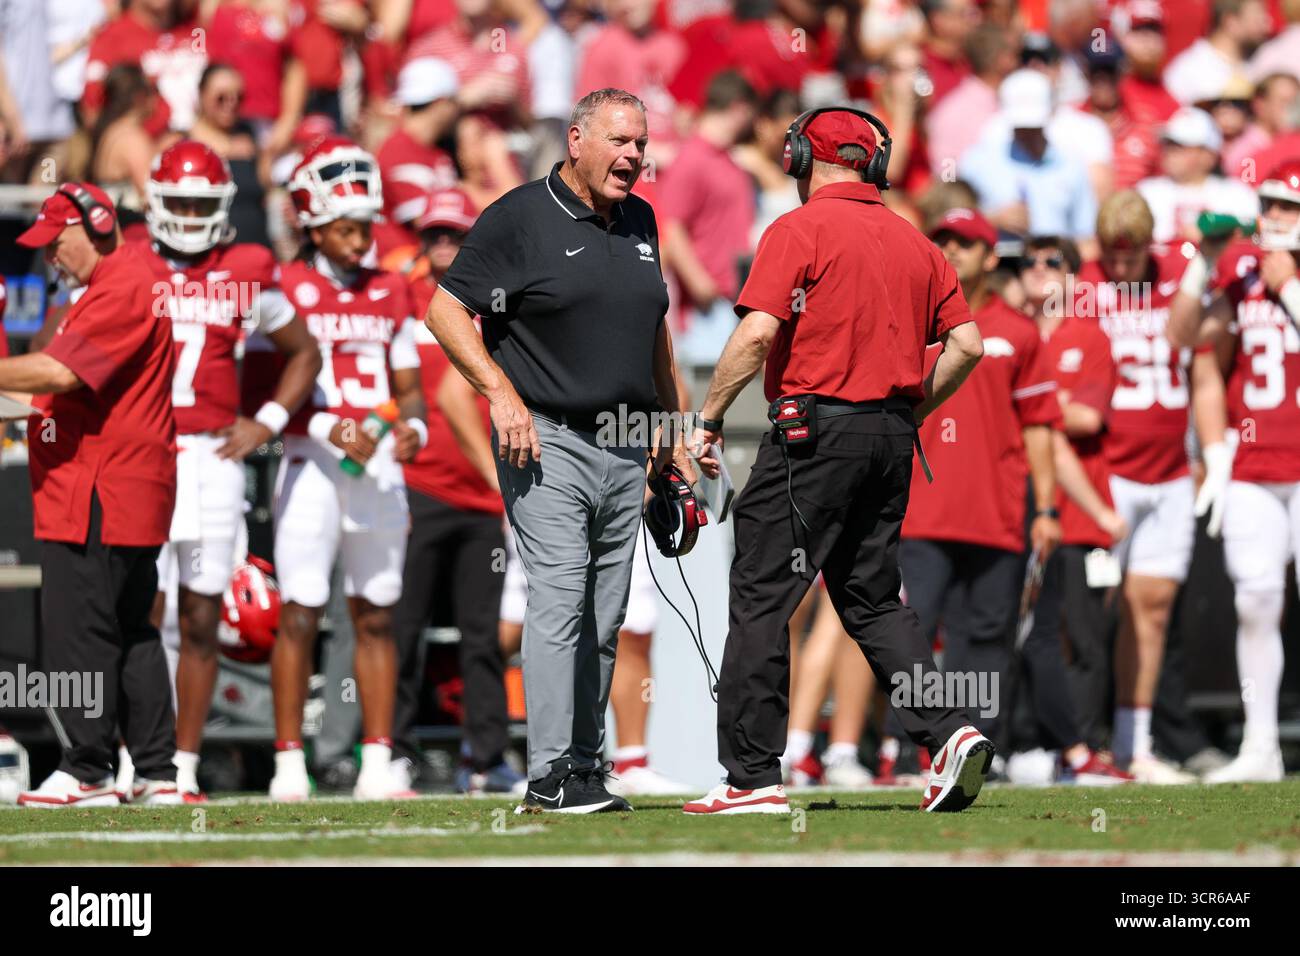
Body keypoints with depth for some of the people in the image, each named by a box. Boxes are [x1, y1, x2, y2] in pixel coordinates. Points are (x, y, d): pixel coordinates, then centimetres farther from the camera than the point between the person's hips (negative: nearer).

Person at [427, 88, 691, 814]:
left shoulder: (640, 222, 14)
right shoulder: (521, 218, -6)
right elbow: (447, 310, -6)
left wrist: (675, 429, 23)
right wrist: (501, 392, -16)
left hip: (626, 451, 7)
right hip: (549, 441, -7)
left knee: (605, 617, 8)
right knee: (558, 598, -14)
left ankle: (586, 765, 13)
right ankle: (552, 774, -16)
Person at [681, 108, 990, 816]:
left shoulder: (799, 231, -6)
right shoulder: (913, 242, 13)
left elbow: (758, 333, -16)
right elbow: (967, 344, 11)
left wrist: (707, 420, -9)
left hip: (814, 433, -7)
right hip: (891, 438, 7)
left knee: (760, 596, -2)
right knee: (872, 598, 16)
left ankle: (753, 777, -5)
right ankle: (951, 732, -1)